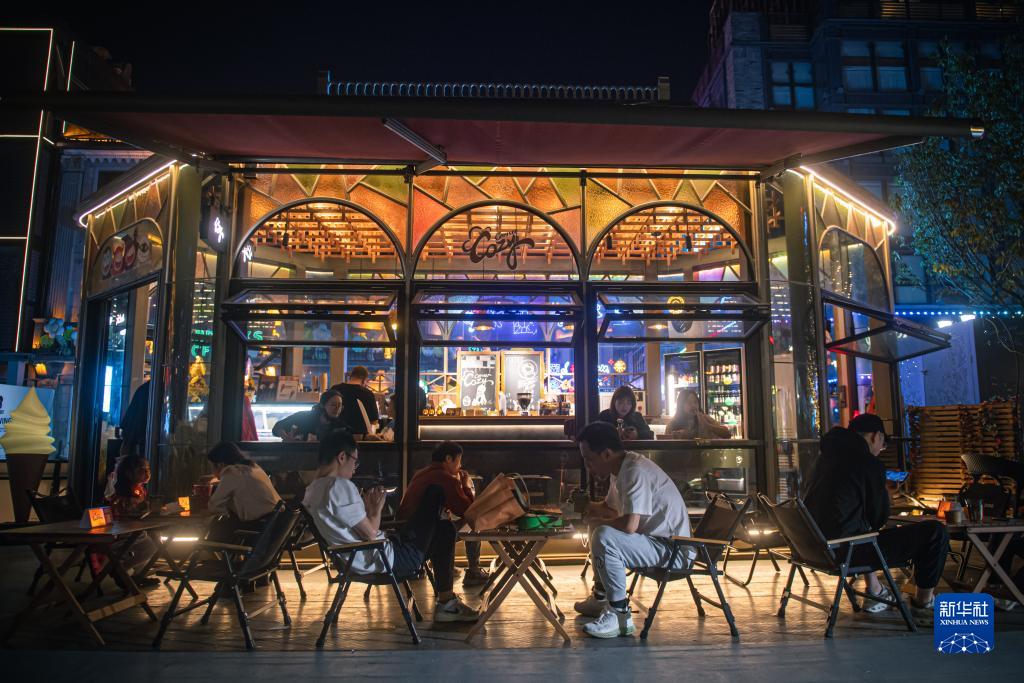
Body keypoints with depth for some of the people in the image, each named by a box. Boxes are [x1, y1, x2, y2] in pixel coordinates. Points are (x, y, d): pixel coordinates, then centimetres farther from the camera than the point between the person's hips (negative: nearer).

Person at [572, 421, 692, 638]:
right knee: (599, 528, 21)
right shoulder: (622, 467, 6)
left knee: (604, 537, -28)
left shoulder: (636, 471, -24)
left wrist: (594, 520, -15)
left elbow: (630, 525, -33)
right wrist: (586, 506, 3)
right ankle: (601, 597, 28)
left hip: (673, 550, -10)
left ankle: (620, 615, -16)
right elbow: (610, 508, 23)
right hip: (654, 538, 10)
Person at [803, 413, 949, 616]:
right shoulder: (869, 464, -11)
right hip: (844, 549, -9)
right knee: (935, 532, -1)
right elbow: (879, 517, -3)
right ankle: (923, 601, 19)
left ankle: (874, 592, 37)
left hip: (816, 546, 9)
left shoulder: (825, 457, 12)